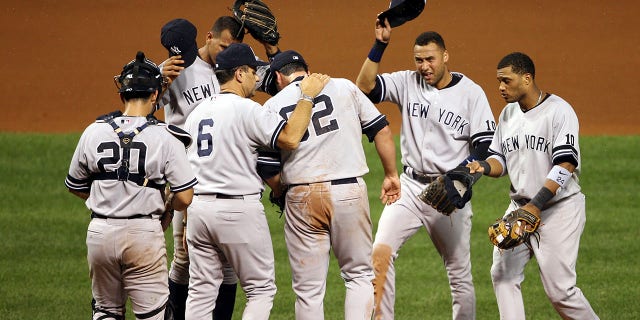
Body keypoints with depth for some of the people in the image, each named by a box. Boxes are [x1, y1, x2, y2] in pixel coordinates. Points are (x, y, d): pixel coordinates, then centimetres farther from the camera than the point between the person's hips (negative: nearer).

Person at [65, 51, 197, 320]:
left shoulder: (94, 132, 0)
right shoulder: (165, 138, -9)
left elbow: (75, 187, 12)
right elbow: (184, 198, -11)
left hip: (100, 232, 3)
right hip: (144, 233, -3)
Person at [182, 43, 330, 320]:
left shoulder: (197, 112, 14)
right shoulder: (247, 110, -10)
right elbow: (290, 139, -20)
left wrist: (187, 224, 22)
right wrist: (307, 96, -10)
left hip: (198, 208, 7)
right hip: (240, 208, -7)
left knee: (201, 291, 10)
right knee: (261, 289, 3)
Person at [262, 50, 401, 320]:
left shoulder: (272, 107, 6)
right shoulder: (343, 87, 7)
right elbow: (381, 129, 7)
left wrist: (279, 193, 21)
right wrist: (391, 174, 16)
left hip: (301, 197, 0)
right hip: (350, 191, 0)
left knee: (308, 289, 6)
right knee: (360, 275, 11)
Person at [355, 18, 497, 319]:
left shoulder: (471, 93, -5)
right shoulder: (408, 83, 3)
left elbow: (485, 147, -7)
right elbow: (365, 86, -8)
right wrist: (380, 45, -15)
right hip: (410, 188, 2)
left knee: (460, 274, 5)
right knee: (380, 252, -18)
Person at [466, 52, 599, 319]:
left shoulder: (559, 111, -13)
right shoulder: (508, 113, 10)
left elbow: (565, 165, -21)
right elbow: (500, 159, 14)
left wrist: (537, 204, -28)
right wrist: (484, 166, -11)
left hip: (559, 208, -7)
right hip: (520, 207, 7)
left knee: (559, 289, -8)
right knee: (502, 273, -2)